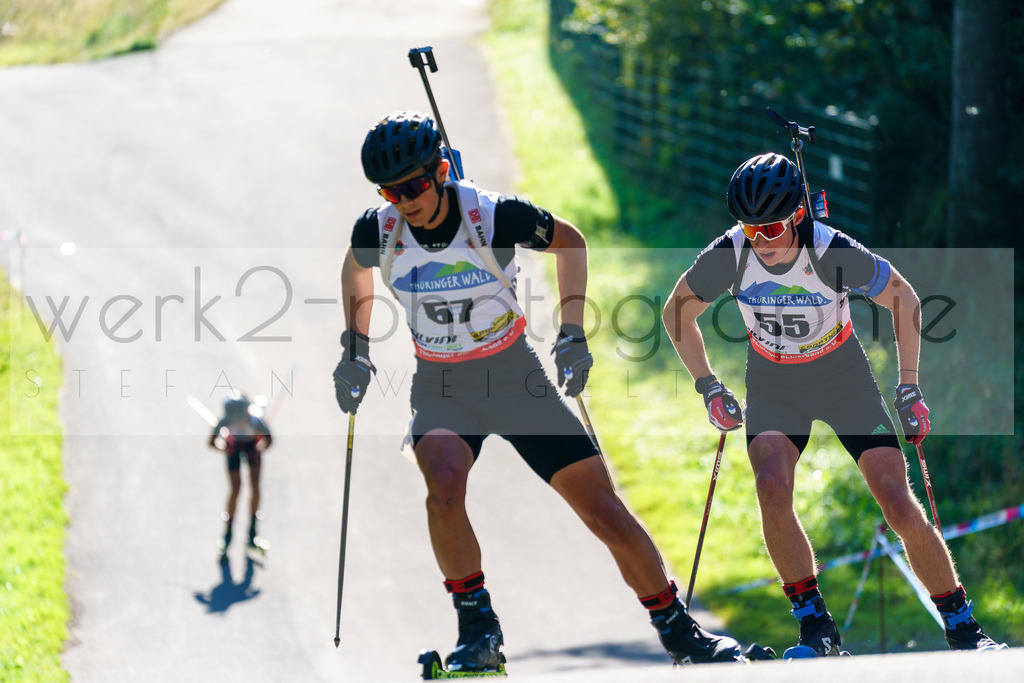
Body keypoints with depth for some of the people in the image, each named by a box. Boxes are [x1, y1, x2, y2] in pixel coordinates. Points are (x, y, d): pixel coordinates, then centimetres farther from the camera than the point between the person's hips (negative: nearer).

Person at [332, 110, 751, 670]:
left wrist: (572, 334, -3)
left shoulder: (495, 217, -21)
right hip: (441, 388, 1)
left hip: (516, 376, -1)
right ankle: (476, 627, -16)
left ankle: (678, 631, 13)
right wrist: (355, 348, 10)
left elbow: (569, 242, -1)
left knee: (604, 510, -4)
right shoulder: (379, 231, -14)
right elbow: (357, 269, 13)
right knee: (444, 482, -32)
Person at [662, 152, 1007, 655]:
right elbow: (677, 313, -2)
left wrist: (909, 390, -9)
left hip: (845, 378, -2)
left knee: (901, 508, -10)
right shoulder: (728, 257, -22)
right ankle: (815, 626, -12)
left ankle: (961, 627, 6)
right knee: (772, 488, -26)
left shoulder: (835, 254, -28)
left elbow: (904, 301, -10)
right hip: (773, 384, 2)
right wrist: (708, 388, -6)